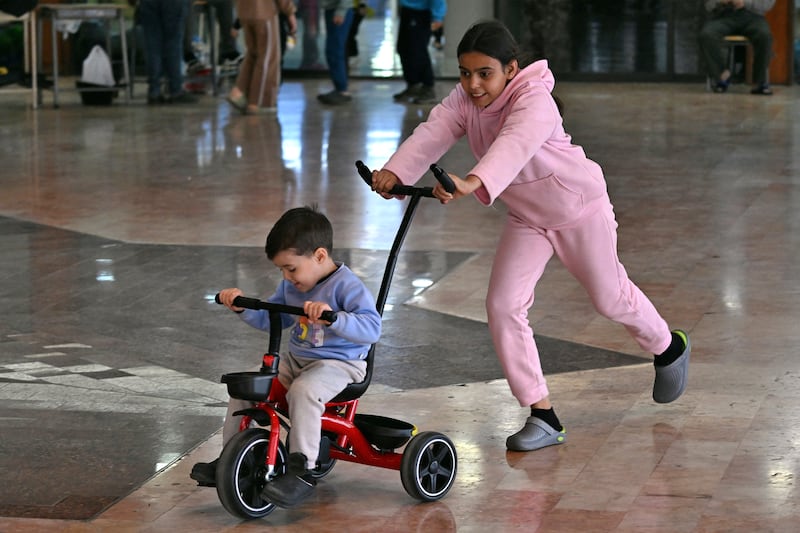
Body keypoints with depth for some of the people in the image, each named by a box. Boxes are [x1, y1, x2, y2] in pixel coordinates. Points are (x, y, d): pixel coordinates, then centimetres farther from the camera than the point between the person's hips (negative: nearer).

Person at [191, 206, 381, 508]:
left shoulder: (346, 286, -17)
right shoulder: (291, 286, 9)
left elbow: (372, 327, -30)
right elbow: (269, 318, 21)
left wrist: (334, 317, -46)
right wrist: (242, 307, 1)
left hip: (339, 363, -8)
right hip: (297, 359, 9)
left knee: (304, 391, -37)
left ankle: (302, 470, -33)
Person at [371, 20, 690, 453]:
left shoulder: (535, 101, -34)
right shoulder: (463, 101, -14)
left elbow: (514, 145, -55)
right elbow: (431, 134, -31)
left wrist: (472, 182, -74)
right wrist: (394, 172, -52)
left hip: (580, 209, -6)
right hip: (526, 218, 6)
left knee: (609, 296, 13)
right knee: (503, 306, -9)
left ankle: (669, 348, 47)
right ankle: (542, 416, -1)